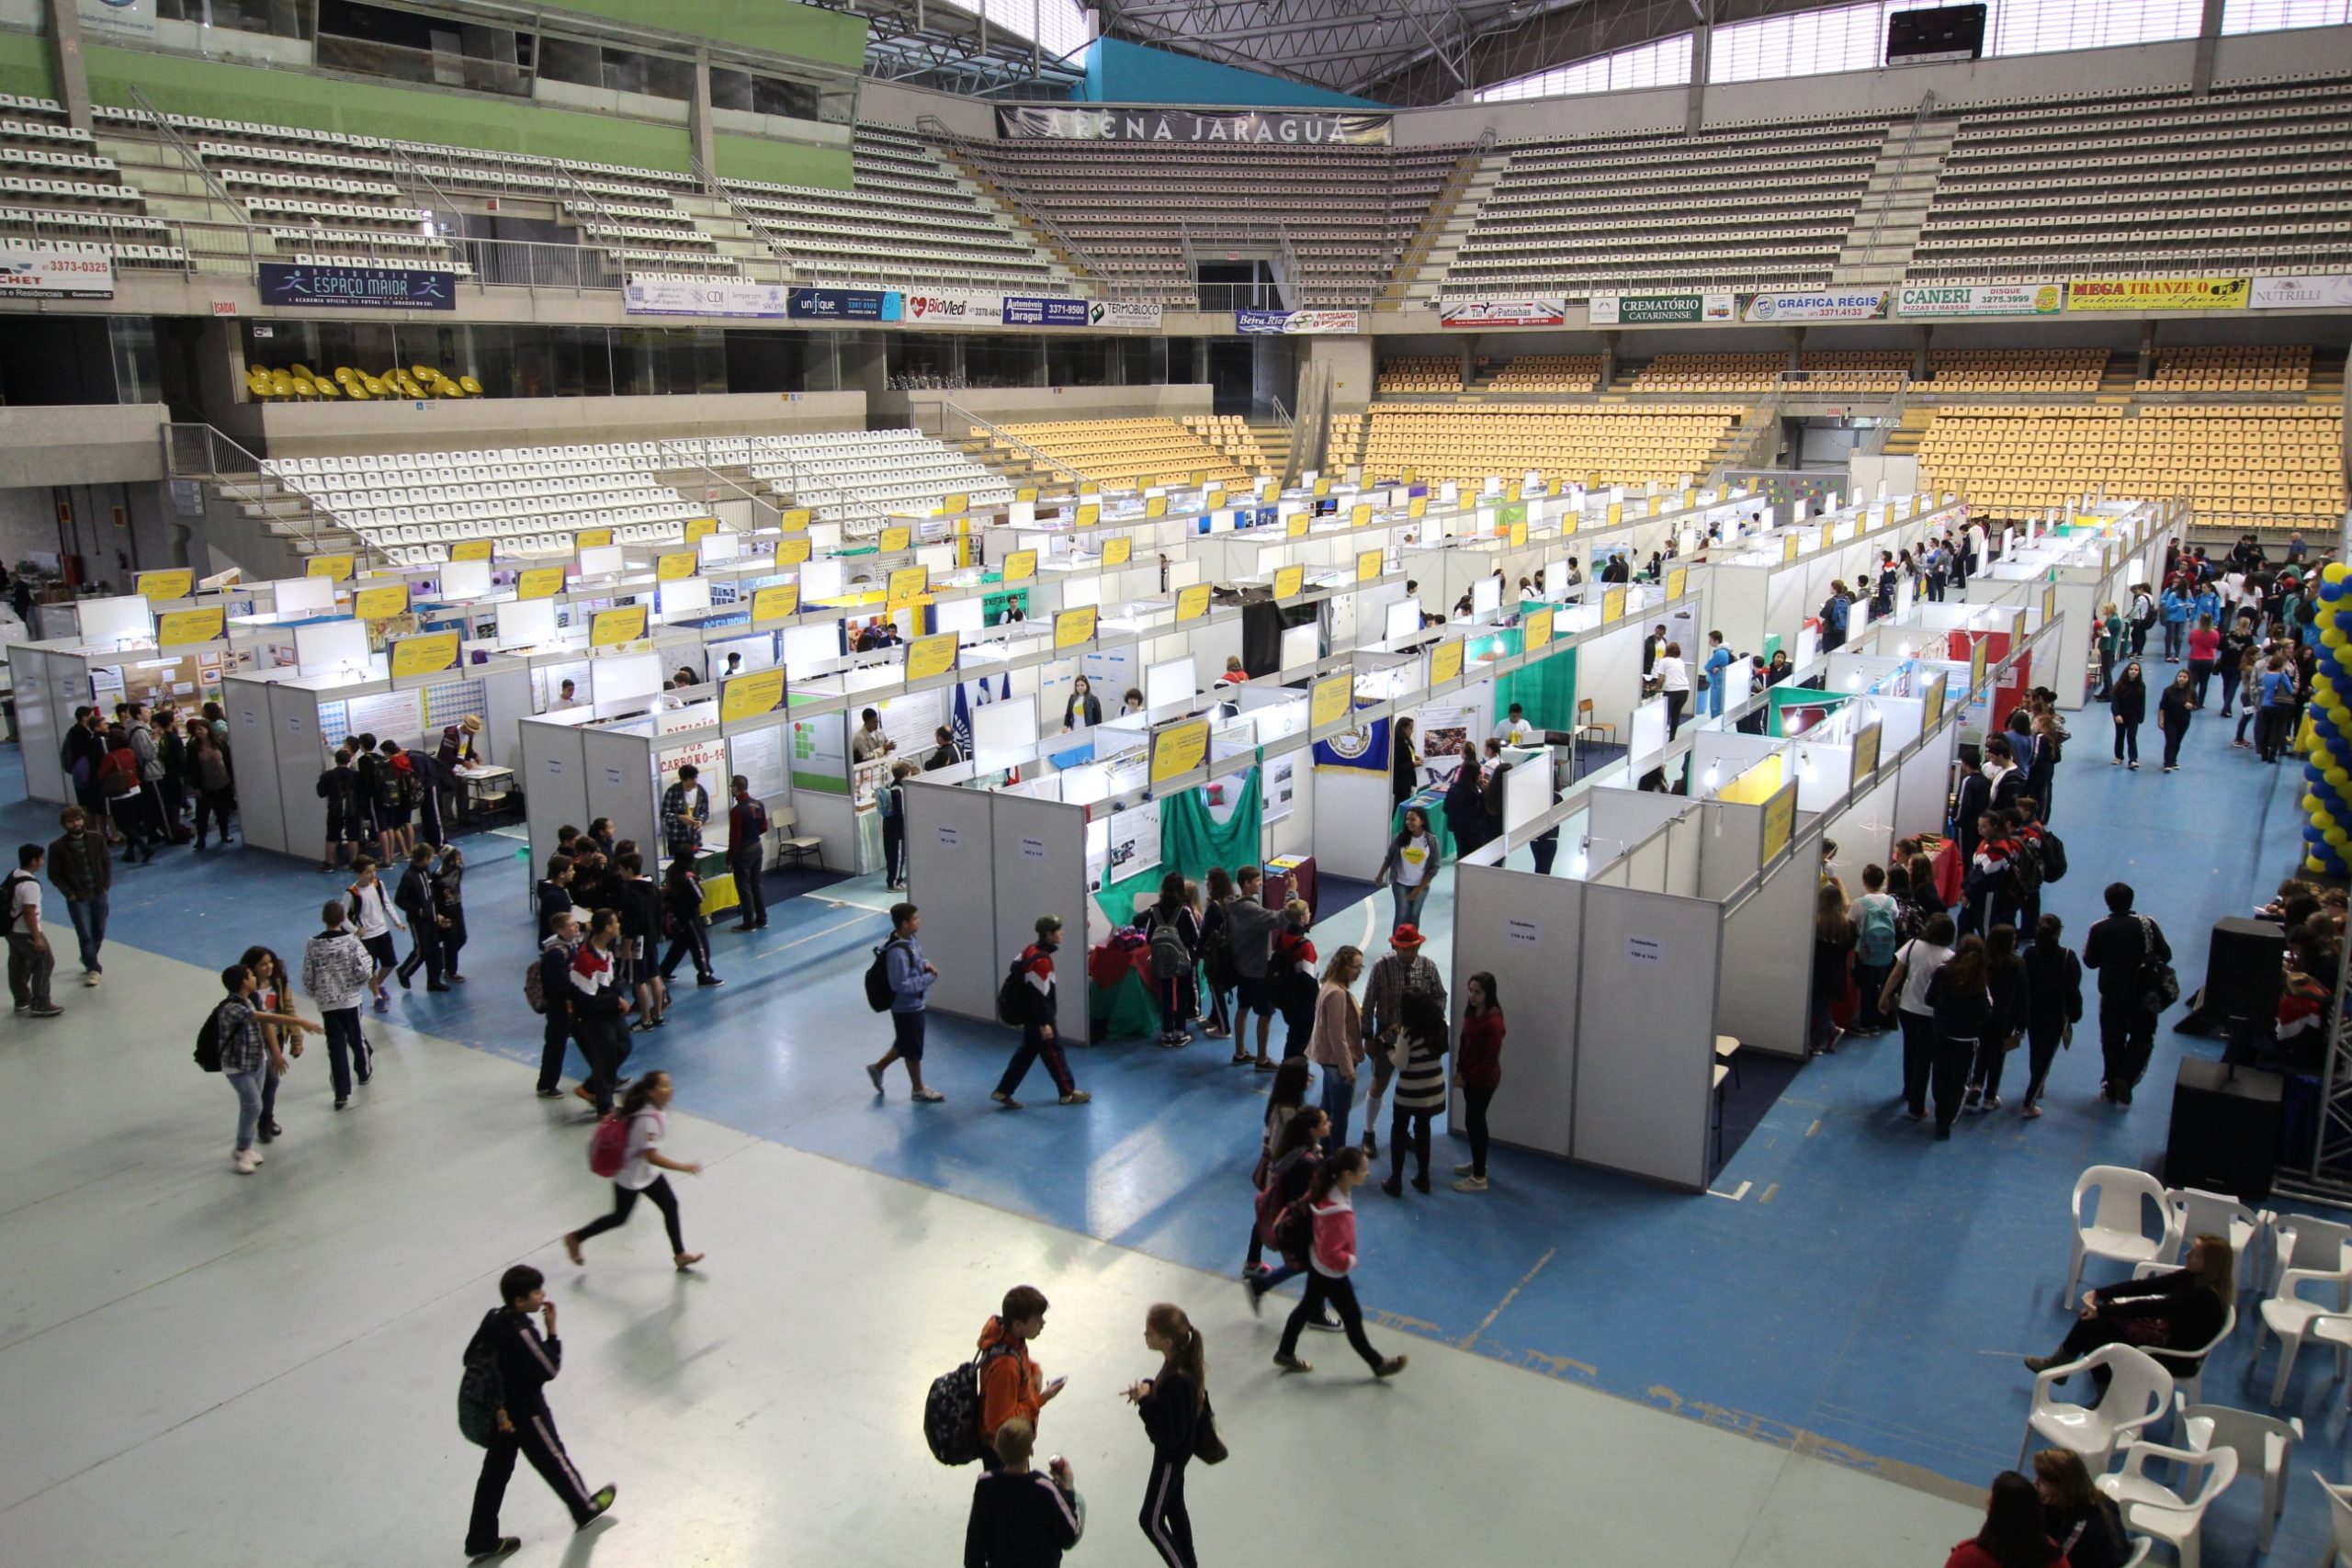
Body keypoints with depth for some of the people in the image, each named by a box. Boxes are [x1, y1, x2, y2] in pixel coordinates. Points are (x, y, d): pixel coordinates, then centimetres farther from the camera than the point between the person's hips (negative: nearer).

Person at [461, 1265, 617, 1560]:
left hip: (499, 1409, 7)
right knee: (553, 1460, 14)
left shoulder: (493, 1317, -8)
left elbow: (471, 1357, 1)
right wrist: (551, 1330, -19)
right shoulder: (521, 1331, -32)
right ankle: (585, 1508, 36)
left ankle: (482, 1539, 27)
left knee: (495, 1471, 18)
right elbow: (550, 1369, -23)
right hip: (526, 1411, -7)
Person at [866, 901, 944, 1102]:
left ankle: (878, 1068, 43)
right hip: (906, 1008, -9)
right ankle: (919, 1090, 27)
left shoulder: (910, 939, -1)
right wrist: (929, 978, -23)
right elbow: (901, 985, -30)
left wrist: (925, 964, -3)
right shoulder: (897, 952, -30)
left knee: (905, 1044, 25)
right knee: (914, 1050, 9)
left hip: (914, 1004, 9)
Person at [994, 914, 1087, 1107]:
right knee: (1054, 1053, 5)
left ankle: (1003, 1092, 19)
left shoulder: (1030, 950, 3)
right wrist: (1044, 1024, -23)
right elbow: (1039, 995, -26)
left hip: (1030, 1015, 9)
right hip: (1038, 1018, -9)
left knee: (1026, 1053, 16)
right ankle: (1068, 1093, 20)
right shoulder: (1042, 961, -27)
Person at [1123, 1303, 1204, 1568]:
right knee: (1174, 1508, 26)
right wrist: (1150, 1387, -6)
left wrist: (1144, 1402, -30)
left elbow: (1169, 1434, -32)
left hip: (1171, 1454, -9)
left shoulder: (1177, 1380, -37)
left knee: (1151, 1521, 9)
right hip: (1178, 1449, 9)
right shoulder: (1182, 1361, -10)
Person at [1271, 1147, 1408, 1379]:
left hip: (1316, 1263, 8)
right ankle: (1378, 1364, 33)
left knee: (1308, 1307, 26)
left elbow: (1307, 1204, 8)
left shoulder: (1327, 1190, -13)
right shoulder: (1338, 1212, -40)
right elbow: (1331, 1255, -35)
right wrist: (1350, 1261, -16)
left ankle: (1285, 1353, 43)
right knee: (1353, 1318, 13)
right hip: (1331, 1273, -8)